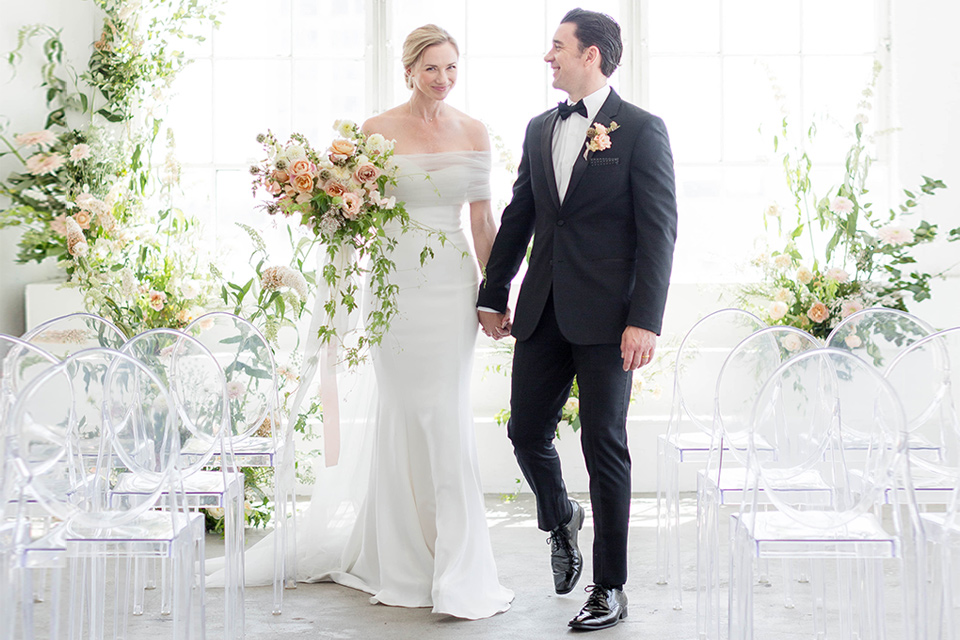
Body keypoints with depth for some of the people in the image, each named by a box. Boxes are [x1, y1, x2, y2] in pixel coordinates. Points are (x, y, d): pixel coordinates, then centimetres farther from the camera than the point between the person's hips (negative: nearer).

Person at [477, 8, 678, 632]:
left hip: (607, 317, -5)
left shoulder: (641, 130, -4)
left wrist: (645, 321, -16)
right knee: (526, 433, 8)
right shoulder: (540, 129, 14)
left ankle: (611, 588, 13)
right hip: (543, 311, 5)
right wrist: (493, 295, 17)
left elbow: (659, 231, -9)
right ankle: (561, 518, 40)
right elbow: (518, 218, 19)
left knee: (605, 446, 0)